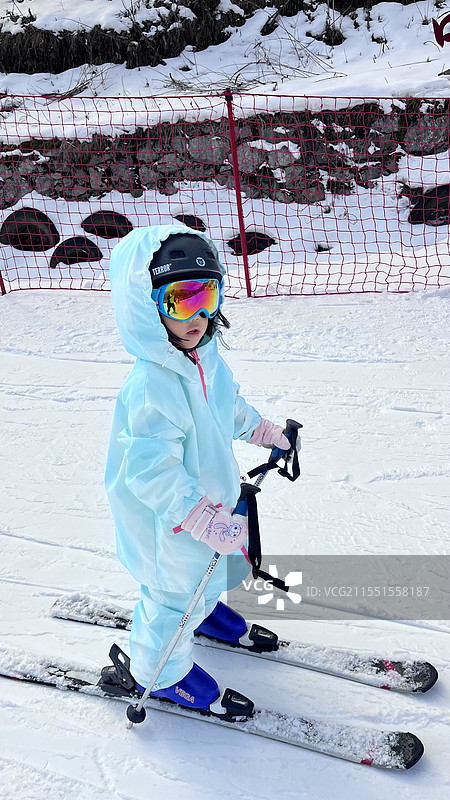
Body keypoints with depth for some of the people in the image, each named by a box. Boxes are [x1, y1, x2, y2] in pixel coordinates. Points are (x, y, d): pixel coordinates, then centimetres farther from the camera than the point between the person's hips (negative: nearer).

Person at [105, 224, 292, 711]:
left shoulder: (206, 358, -8)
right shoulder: (150, 388, -38)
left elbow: (229, 406, 14)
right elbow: (151, 473, -36)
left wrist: (261, 431, 21)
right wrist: (208, 521, -36)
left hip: (209, 502, 9)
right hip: (170, 521, -8)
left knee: (210, 568, 32)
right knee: (175, 590, 14)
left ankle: (201, 610, 64)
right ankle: (160, 670, 41)